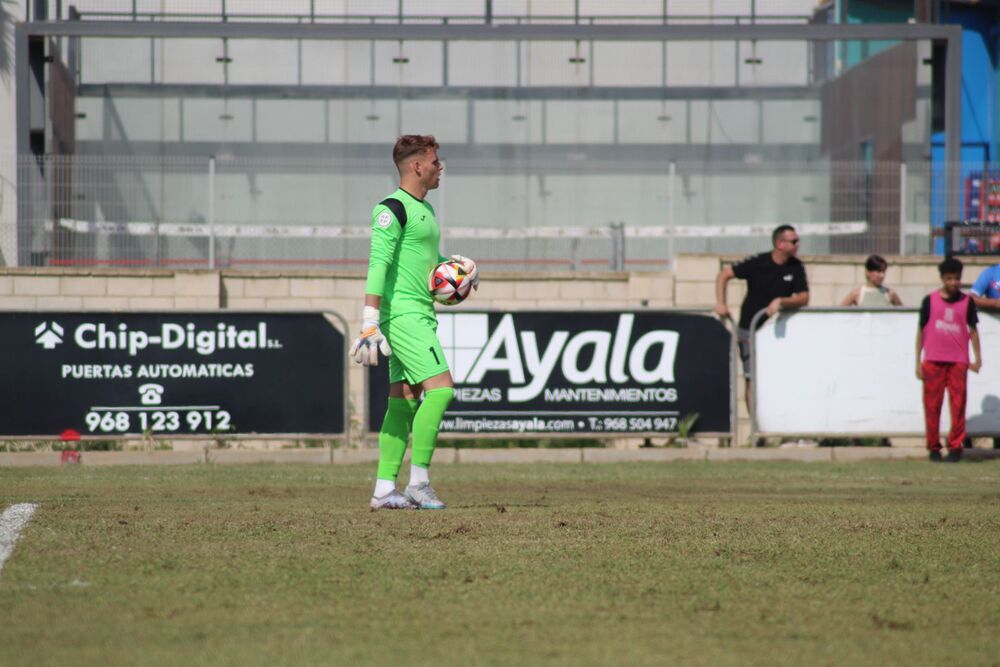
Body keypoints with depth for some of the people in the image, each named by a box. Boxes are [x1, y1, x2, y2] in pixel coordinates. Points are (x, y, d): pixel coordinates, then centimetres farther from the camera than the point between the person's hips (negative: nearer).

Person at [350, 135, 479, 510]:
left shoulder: (425, 210, 19)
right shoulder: (393, 208, -11)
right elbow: (378, 264, -18)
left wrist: (458, 264, 12)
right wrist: (370, 324, -24)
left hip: (420, 315, 10)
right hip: (403, 313, -10)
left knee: (404, 401, 7)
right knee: (440, 387, -16)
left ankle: (384, 489, 7)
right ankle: (419, 482, -12)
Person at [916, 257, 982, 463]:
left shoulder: (967, 302, 6)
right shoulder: (930, 301, 3)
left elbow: (973, 330, 12)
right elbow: (921, 331, 7)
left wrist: (977, 357, 2)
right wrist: (918, 362, 5)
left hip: (958, 361, 1)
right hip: (933, 360, -1)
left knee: (958, 405, -5)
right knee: (932, 405, 0)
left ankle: (955, 446, 2)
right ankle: (933, 447, 8)